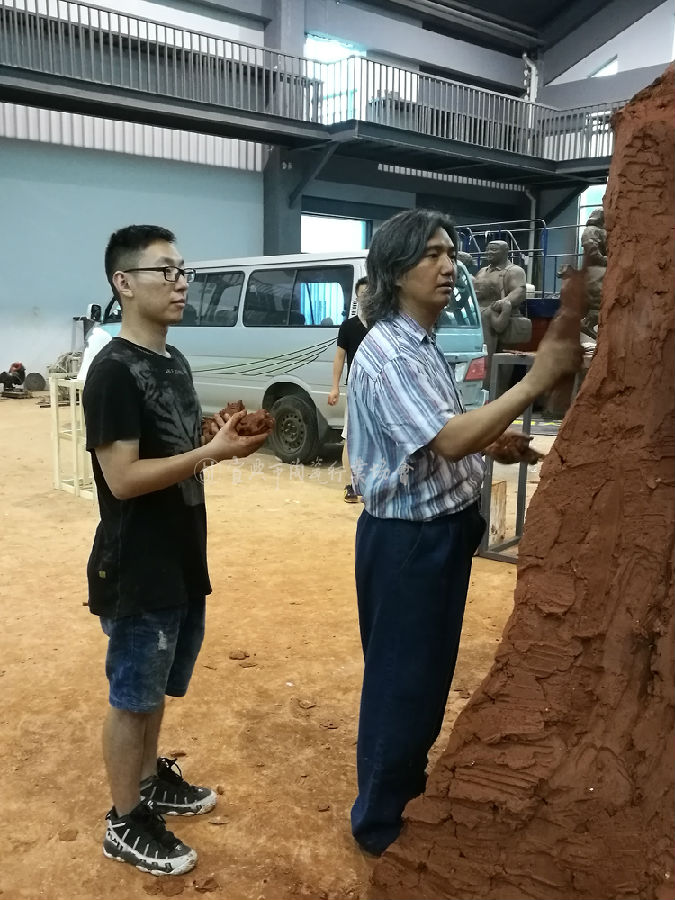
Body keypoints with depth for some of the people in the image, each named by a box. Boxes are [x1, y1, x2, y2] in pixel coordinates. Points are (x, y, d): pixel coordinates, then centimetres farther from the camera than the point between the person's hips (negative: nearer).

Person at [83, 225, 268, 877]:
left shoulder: (174, 362, 8)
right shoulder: (113, 372, -19)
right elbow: (123, 478, -24)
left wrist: (227, 436, -3)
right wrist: (214, 451, -23)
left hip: (181, 559, 8)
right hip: (137, 569, -8)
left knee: (158, 686, 23)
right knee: (131, 695, 8)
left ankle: (151, 779, 43)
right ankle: (125, 822, 25)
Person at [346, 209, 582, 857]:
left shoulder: (424, 344, 11)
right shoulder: (387, 353, -21)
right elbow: (448, 441, -31)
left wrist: (499, 442, 4)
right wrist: (535, 381, -32)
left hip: (444, 529, 10)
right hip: (406, 538, -9)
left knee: (430, 672, 22)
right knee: (399, 680, 5)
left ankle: (411, 786, 43)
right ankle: (379, 824, 24)